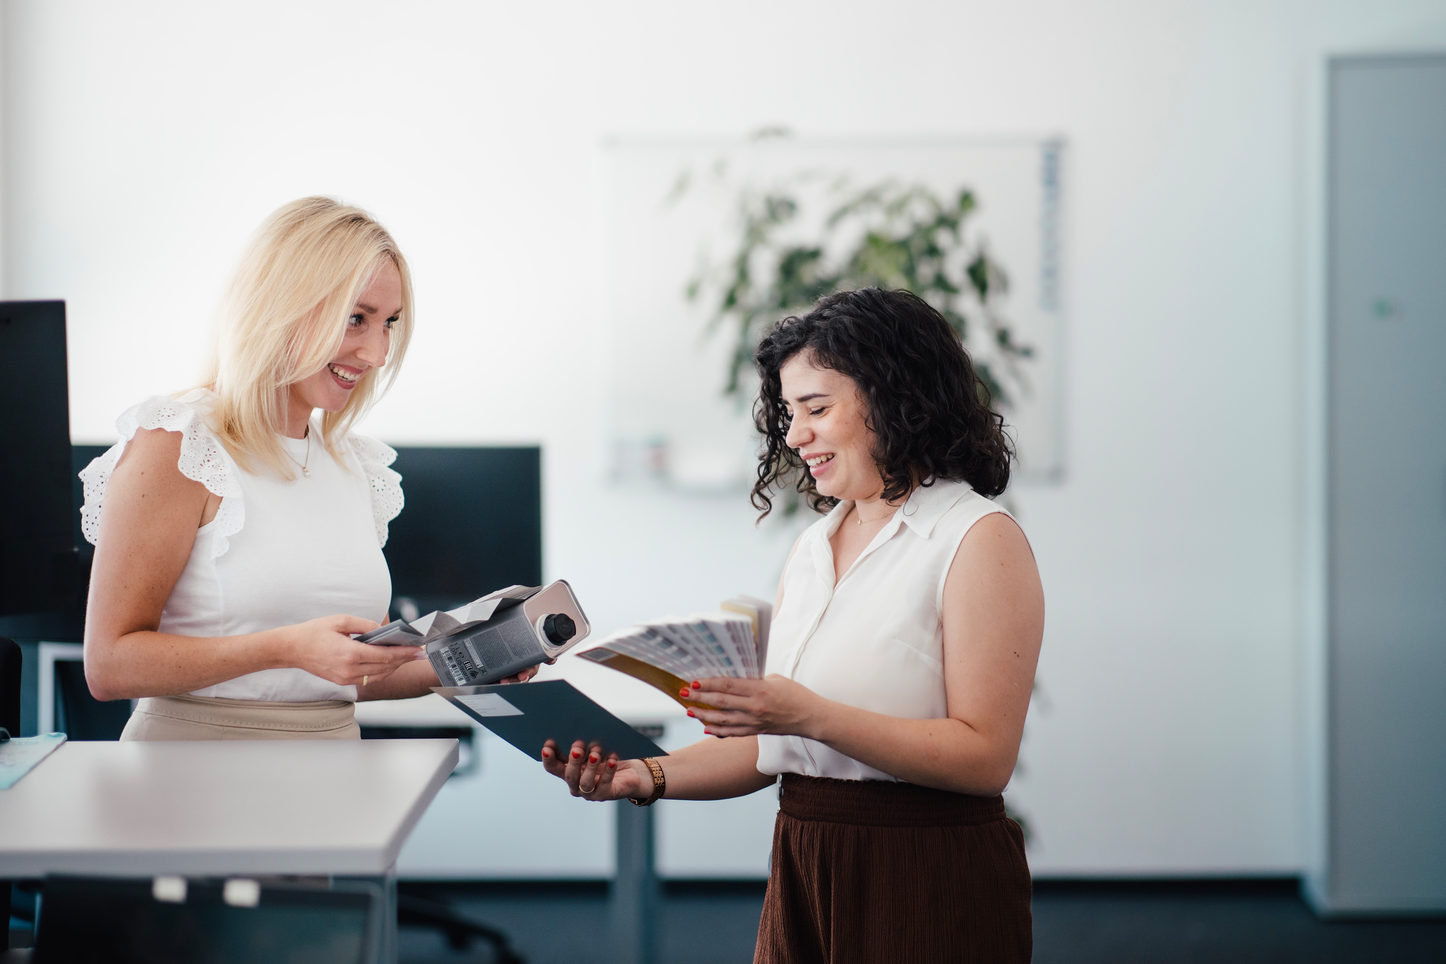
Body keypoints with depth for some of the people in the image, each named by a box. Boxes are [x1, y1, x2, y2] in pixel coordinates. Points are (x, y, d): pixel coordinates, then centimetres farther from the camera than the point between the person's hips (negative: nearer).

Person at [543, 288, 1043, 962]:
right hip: (802, 875, 6)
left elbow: (985, 756, -18)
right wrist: (648, 776, -3)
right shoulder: (812, 547, 14)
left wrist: (812, 715, -25)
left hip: (934, 892, -6)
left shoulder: (980, 540, -9)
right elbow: (772, 744, 12)